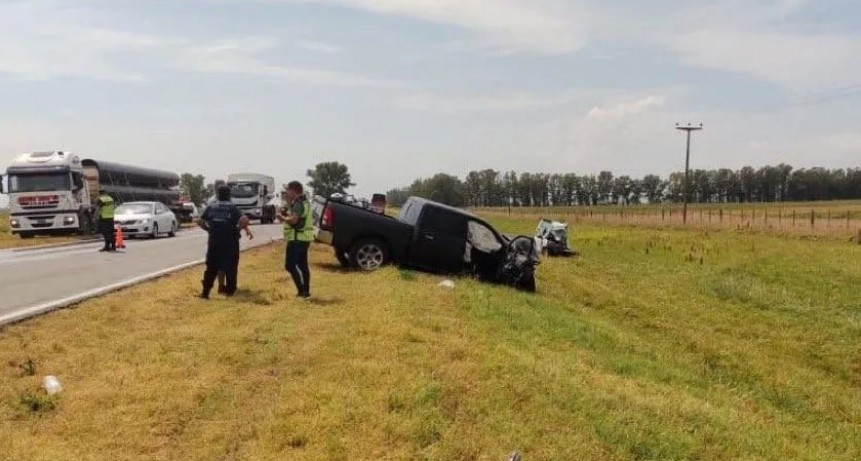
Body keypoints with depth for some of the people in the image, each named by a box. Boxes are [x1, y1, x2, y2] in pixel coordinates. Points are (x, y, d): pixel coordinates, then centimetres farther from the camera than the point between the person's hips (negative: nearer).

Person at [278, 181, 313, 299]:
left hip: (297, 239, -10)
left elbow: (293, 220, -30)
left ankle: (301, 290, -10)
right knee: (303, 265, 14)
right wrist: (289, 205, 12)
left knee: (290, 265, -8)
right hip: (304, 239, 10)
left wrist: (282, 217, -13)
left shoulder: (298, 204, -17)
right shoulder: (304, 202, 15)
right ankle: (306, 291, 18)